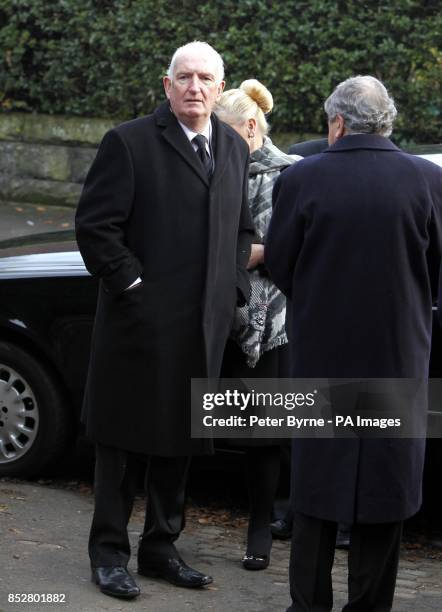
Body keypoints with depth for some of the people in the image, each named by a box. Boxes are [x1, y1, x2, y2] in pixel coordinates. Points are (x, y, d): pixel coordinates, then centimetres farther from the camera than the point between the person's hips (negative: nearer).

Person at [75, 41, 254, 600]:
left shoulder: (234, 149, 11)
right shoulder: (129, 143, -8)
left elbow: (242, 228, 21)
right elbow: (95, 226, -10)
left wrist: (233, 287, 10)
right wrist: (130, 284, -13)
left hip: (204, 326, 6)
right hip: (139, 322, -6)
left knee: (179, 441, 14)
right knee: (122, 438, 4)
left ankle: (160, 547, 26)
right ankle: (109, 553, 15)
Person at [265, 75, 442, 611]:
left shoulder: (301, 180, -10)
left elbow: (277, 264, 0)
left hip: (321, 350, 0)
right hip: (398, 355, 0)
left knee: (317, 474, 12)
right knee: (386, 483, 10)